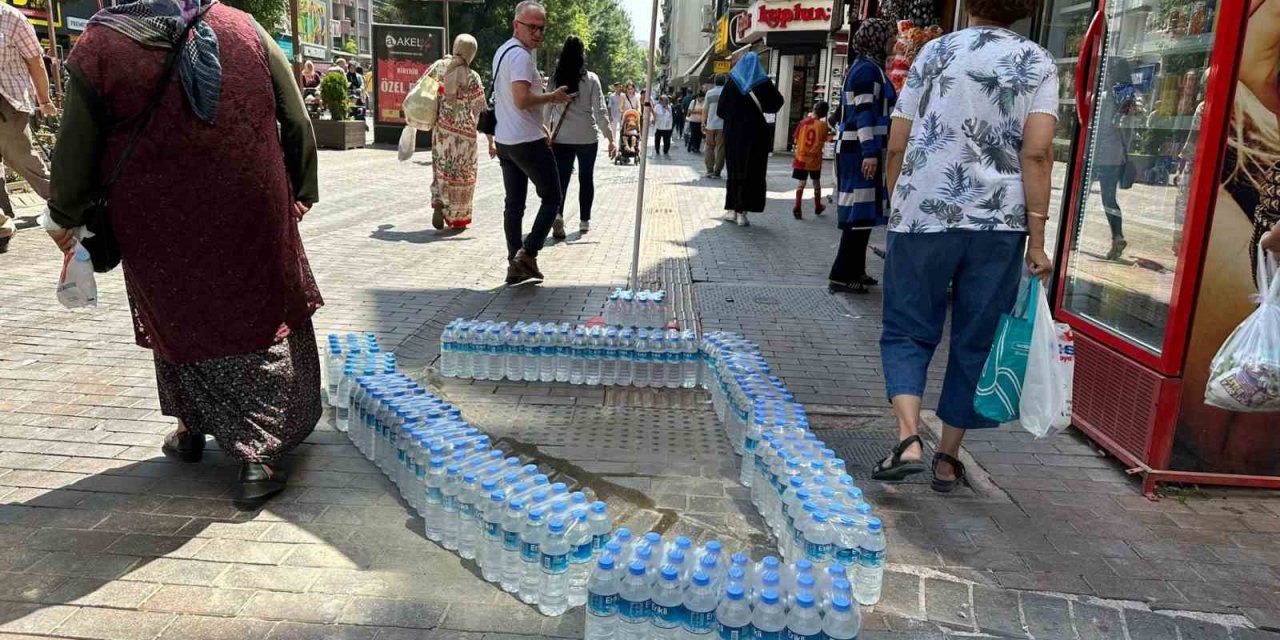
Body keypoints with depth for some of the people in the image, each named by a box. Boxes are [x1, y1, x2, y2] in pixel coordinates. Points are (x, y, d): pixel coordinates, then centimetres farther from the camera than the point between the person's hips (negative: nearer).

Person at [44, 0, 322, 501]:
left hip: (160, 228, 0)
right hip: (253, 218, 1)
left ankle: (194, 429, 34)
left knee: (183, 321, 18)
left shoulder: (98, 47, -5)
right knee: (264, 319, 8)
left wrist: (63, 216, 18)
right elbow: (297, 125, 3)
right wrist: (300, 192, 16)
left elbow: (76, 149, 2)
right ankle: (259, 454, 5)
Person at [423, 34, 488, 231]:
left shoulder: (438, 66, 2)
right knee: (461, 172, 7)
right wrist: (491, 140, -8)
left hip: (440, 127, 4)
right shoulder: (471, 76, -11)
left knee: (441, 168, 18)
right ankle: (457, 218, 13)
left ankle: (438, 204, -2)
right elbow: (482, 111, -11)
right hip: (463, 130, -4)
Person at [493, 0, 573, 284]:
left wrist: (539, 125, 22)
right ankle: (527, 254, -7)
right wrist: (553, 97, -12)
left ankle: (516, 266, 14)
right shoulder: (521, 55, -16)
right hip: (528, 141, -10)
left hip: (505, 140, 10)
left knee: (514, 203, 10)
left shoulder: (503, 51, 17)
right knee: (552, 198, 1)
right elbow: (522, 100, -26)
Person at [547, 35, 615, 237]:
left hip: (561, 137, 1)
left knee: (561, 179, 3)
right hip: (587, 137, -1)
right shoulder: (591, 79, -6)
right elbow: (599, 111, -9)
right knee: (586, 178, 14)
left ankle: (557, 215, -20)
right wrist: (610, 138, -5)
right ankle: (584, 221, 20)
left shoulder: (554, 78, 0)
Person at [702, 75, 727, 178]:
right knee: (720, 149, 2)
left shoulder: (709, 93, 5)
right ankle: (717, 172, 0)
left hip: (710, 125, 3)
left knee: (709, 148, 12)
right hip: (722, 125, -3)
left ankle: (709, 170, 8)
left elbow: (705, 110, 6)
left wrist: (703, 123, 13)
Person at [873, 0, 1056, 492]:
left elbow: (897, 146, 3)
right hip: (999, 221, 1)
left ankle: (908, 440, -10)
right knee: (975, 343, 11)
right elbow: (1037, 152, -7)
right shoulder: (1038, 63, 6)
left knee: (907, 332, 9)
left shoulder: (936, 51, 7)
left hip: (922, 214, 0)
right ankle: (948, 459, 18)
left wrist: (897, 209, 15)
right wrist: (1036, 238, -5)